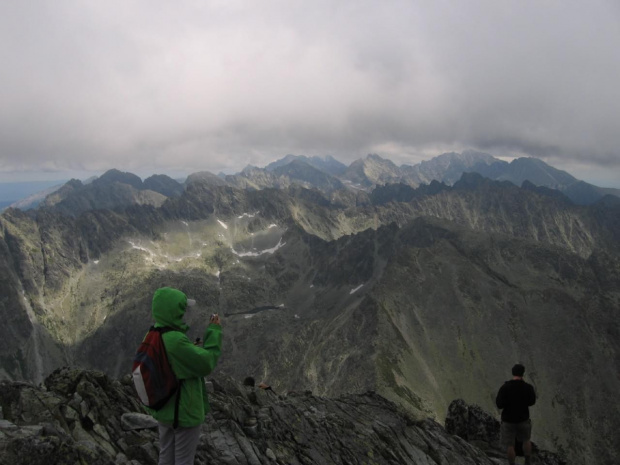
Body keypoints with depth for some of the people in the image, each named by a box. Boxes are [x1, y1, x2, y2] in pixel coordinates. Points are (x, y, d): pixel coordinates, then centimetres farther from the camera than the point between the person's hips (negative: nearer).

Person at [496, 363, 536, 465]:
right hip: (523, 419, 2)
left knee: (509, 444, 13)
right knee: (526, 439, 28)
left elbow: (499, 405, -20)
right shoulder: (528, 387, -15)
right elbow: (532, 402, 4)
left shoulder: (505, 387, -21)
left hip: (508, 420, -2)